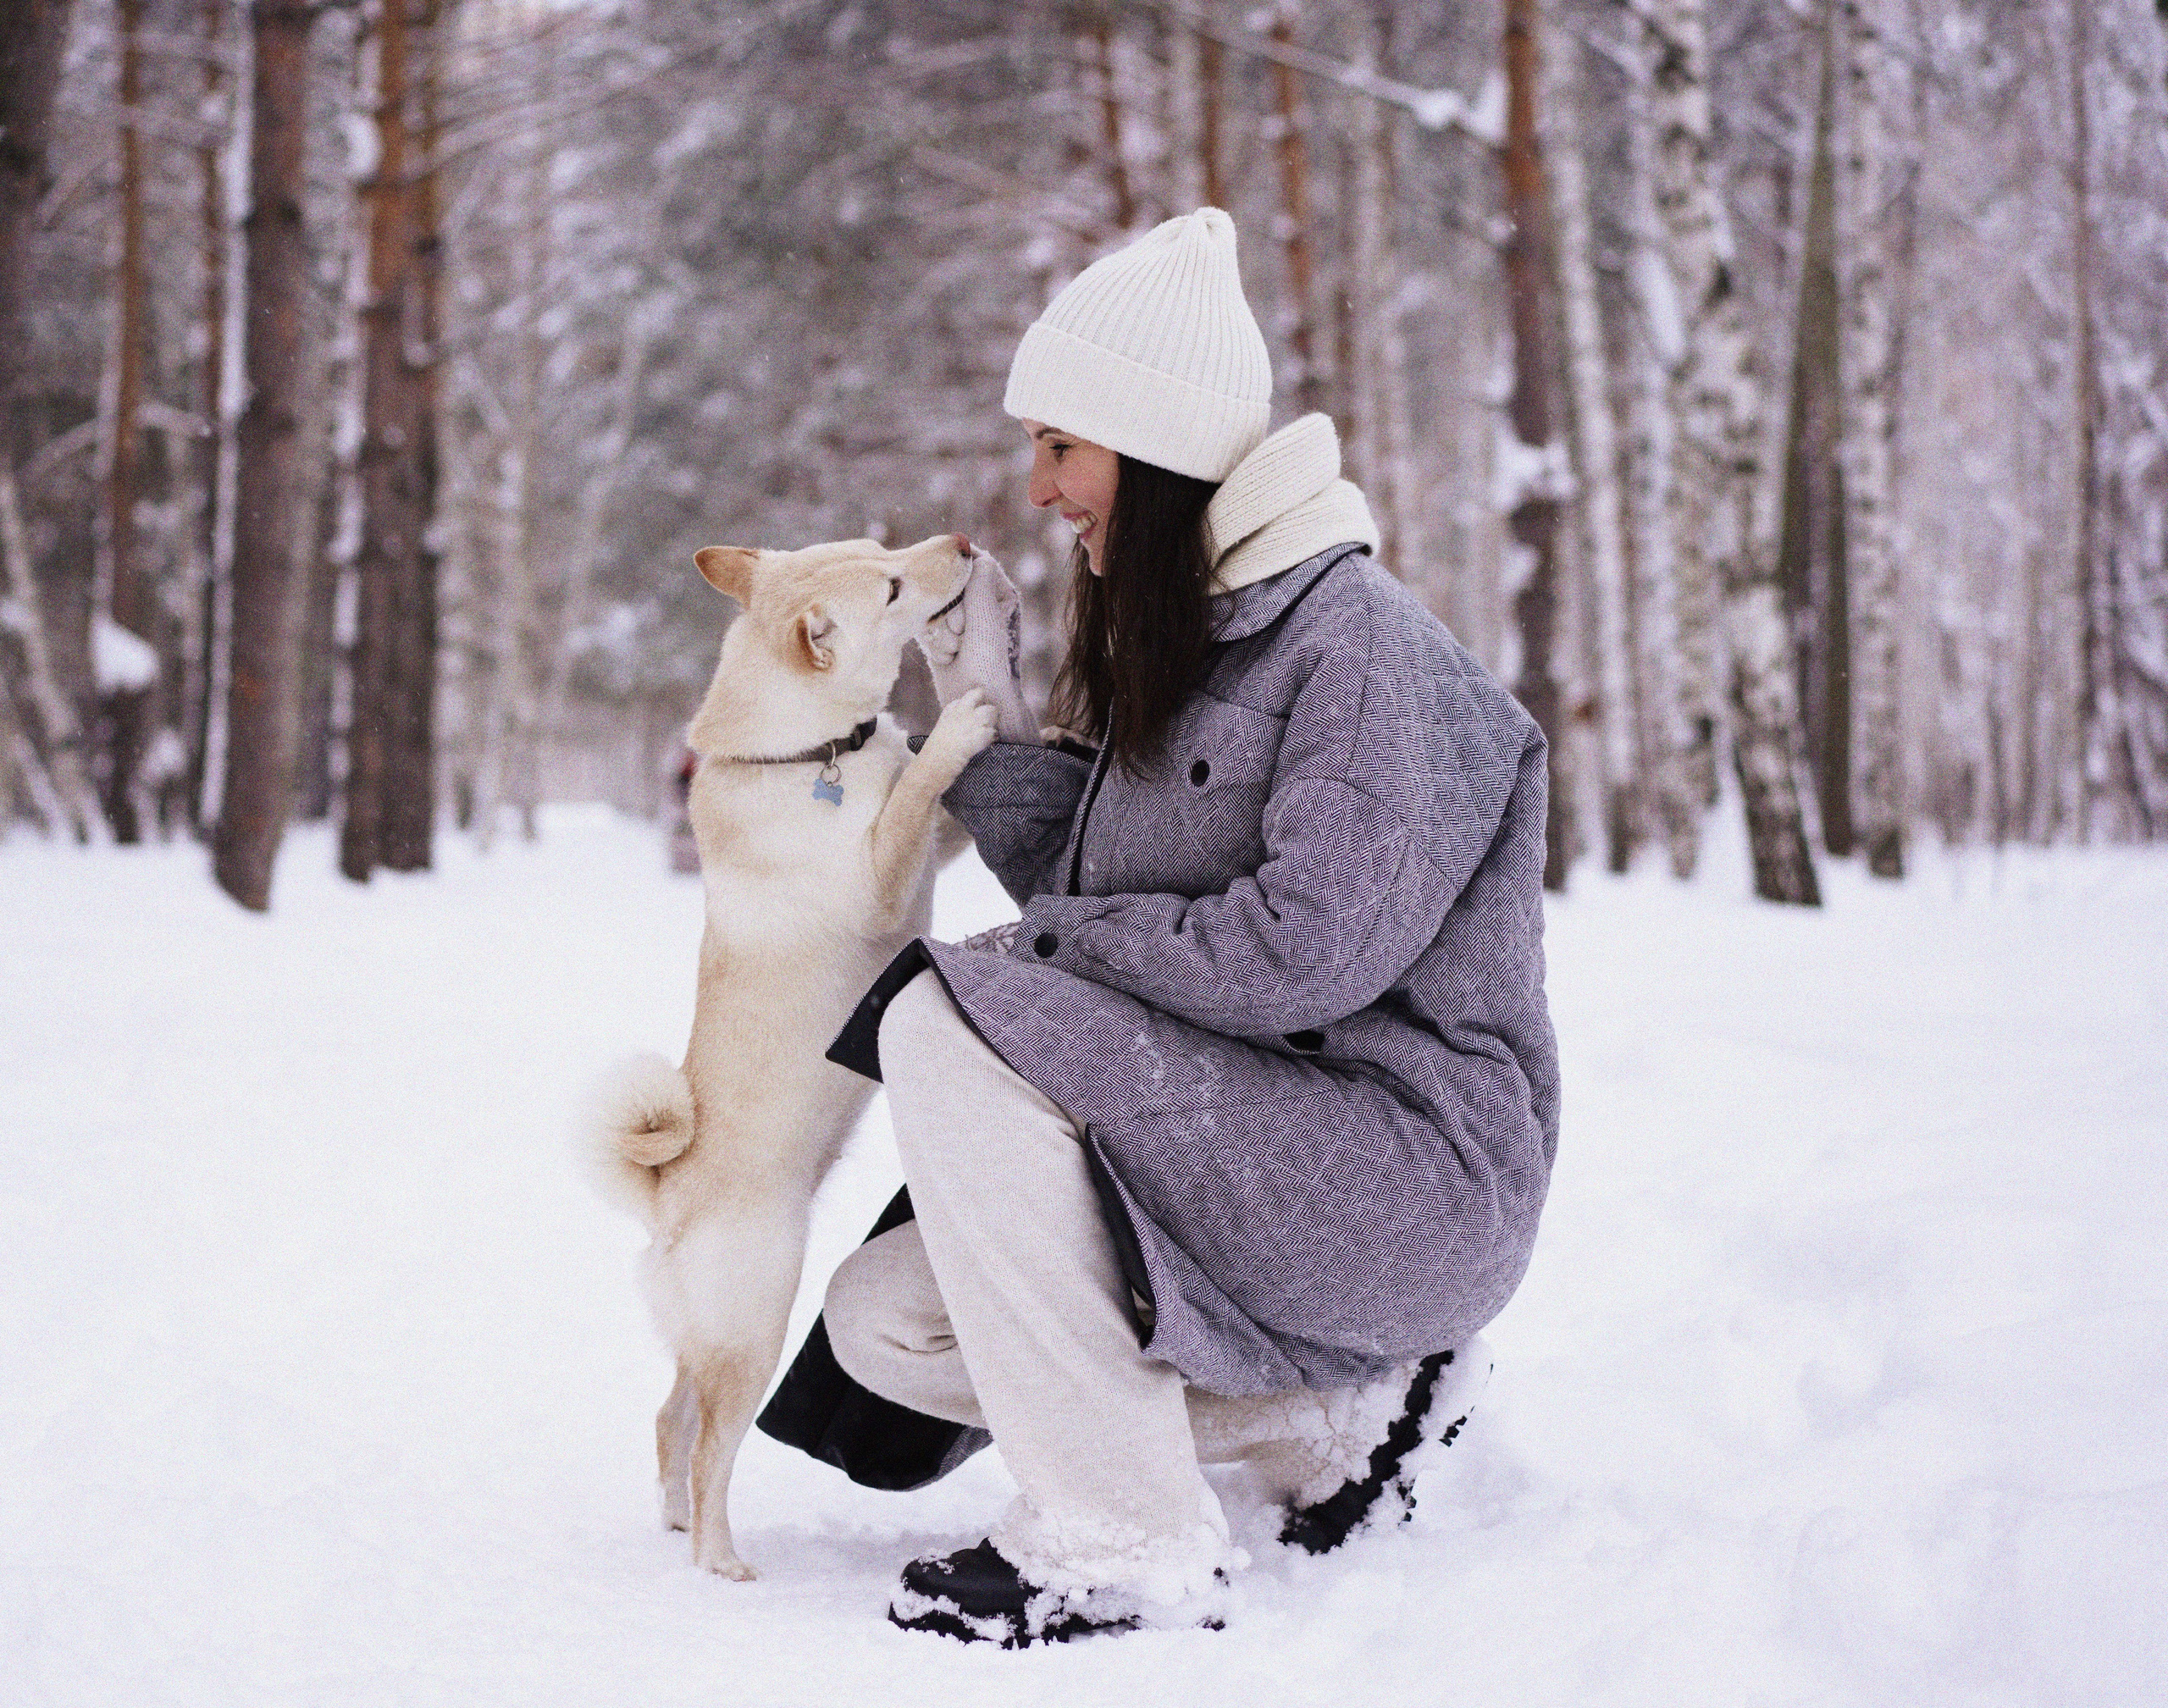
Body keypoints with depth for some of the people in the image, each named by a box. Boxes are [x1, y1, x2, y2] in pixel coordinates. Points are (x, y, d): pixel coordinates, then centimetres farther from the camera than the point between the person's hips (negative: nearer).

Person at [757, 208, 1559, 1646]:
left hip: (1408, 1174, -10)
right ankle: (1341, 1413, 7)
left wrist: (1042, 942, -13)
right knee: (879, 1322, 1)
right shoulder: (1169, 643, 14)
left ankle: (1127, 1546, -19)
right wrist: (987, 708, 10)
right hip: (1244, 1165, 10)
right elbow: (1083, 893, 14)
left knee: (947, 1021, -23)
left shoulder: (1356, 638, -14)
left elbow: (1306, 948, -24)